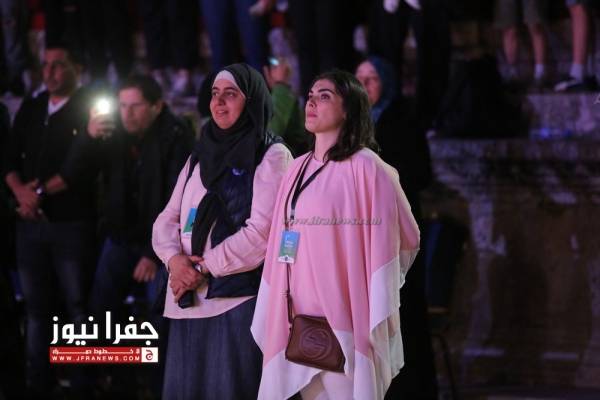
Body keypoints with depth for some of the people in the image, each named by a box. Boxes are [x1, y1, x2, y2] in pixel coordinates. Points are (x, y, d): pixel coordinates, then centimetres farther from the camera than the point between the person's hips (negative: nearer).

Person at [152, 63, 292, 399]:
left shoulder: (272, 156, -3)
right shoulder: (199, 156, 17)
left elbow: (262, 232, -13)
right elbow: (167, 220, 12)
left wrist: (205, 268, -11)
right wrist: (174, 259, -9)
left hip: (239, 299, -6)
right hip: (188, 300, 6)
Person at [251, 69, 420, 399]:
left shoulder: (365, 167, -6)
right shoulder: (297, 170, 14)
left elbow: (404, 239, -6)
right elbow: (280, 244, 15)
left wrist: (379, 318, -7)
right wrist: (272, 317, 10)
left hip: (344, 318, -6)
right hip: (298, 319, 6)